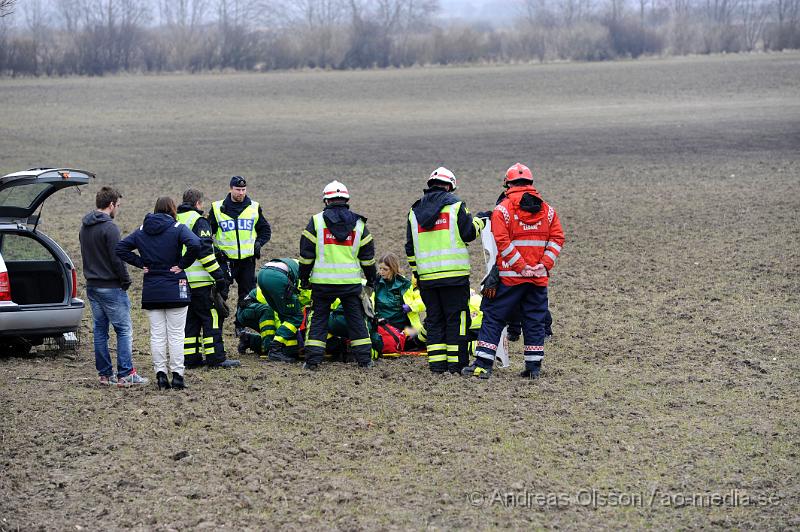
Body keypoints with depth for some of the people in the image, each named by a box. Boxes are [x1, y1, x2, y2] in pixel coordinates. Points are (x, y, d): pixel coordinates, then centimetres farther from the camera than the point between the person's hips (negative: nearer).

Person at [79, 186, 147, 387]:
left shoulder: (84, 227, 11)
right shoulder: (109, 227, -16)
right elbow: (117, 258, -18)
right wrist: (126, 280, -7)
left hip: (92, 286, 8)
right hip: (111, 287, -8)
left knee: (100, 330, 11)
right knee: (124, 330, -3)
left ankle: (105, 374, 13)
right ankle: (125, 374, -6)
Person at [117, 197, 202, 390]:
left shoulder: (142, 231, 8)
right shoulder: (178, 228, -6)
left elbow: (120, 248, 5)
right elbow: (195, 245, -23)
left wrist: (141, 263, 4)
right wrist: (182, 265, -11)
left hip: (151, 290, 3)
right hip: (174, 290, -3)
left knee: (157, 335, 7)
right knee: (176, 334, 1)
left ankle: (160, 374, 4)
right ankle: (177, 375, -1)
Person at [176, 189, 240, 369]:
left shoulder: (175, 221, 15)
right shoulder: (198, 221, -9)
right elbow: (204, 251, -17)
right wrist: (219, 276, -15)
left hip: (181, 280, 8)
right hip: (200, 281, -8)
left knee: (190, 319, 13)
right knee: (211, 317, -3)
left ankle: (190, 357, 11)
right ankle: (216, 357, -5)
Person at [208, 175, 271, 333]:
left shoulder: (254, 208, 7)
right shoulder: (218, 208, 3)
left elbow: (266, 230, 17)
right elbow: (208, 232, 10)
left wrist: (258, 243, -2)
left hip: (248, 259, 2)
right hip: (225, 259, -2)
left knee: (247, 294, 7)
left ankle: (241, 326, 18)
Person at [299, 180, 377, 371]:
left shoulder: (317, 221, -2)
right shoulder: (358, 223, 6)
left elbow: (306, 254, 0)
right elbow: (368, 256, 11)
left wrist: (304, 277, 10)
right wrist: (371, 280, 21)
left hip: (322, 281, -1)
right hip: (351, 282, 1)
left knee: (318, 319, 7)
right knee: (356, 319, 11)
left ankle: (313, 360, 1)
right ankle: (364, 359, 10)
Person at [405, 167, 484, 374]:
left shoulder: (414, 211, 14)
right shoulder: (455, 205, -2)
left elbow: (410, 248, 16)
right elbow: (469, 233, -2)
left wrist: (416, 272, 23)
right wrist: (479, 221, 18)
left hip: (426, 276, 4)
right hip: (454, 273, -4)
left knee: (434, 319, 10)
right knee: (456, 318, 1)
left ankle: (437, 362, 7)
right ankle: (456, 362, -1)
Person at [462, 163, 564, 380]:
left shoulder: (502, 209, -6)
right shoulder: (547, 209, 8)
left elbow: (503, 243, -14)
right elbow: (557, 239, 3)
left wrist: (521, 267, -12)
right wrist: (544, 265, -2)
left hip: (510, 276, -3)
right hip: (539, 279, 3)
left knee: (494, 317, 4)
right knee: (535, 321, 11)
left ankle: (483, 364, 0)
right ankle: (534, 367, 11)